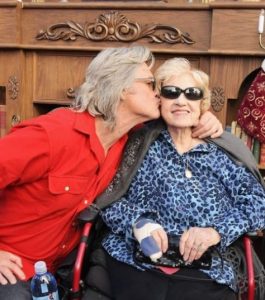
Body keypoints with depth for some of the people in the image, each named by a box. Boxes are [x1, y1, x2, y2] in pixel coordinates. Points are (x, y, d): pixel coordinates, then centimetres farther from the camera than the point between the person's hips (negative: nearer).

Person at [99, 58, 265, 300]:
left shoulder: (223, 153, 12)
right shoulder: (140, 144, 10)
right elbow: (106, 194, 4)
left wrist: (216, 231, -10)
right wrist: (137, 221, -14)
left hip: (206, 271, 2)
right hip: (136, 262, -1)